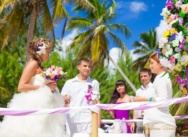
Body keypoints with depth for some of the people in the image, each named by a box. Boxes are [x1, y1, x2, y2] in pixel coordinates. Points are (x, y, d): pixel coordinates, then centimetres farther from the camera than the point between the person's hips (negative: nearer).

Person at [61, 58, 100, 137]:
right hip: (72, 120, 1)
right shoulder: (69, 83, 10)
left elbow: (97, 102, 7)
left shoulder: (94, 83, 8)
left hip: (88, 120, -1)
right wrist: (64, 100, -13)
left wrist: (98, 118, -1)